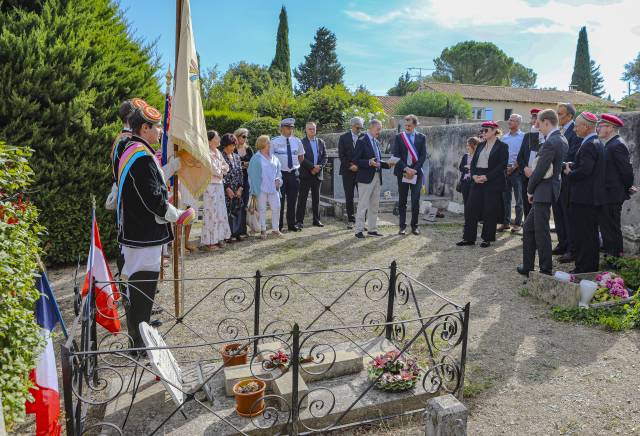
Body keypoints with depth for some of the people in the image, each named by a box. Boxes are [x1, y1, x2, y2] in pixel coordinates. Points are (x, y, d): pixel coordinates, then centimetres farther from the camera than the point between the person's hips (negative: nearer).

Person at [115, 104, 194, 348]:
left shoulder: (129, 152, 13)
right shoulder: (143, 157, -20)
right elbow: (154, 199, -23)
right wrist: (177, 216, -11)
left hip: (134, 232, 11)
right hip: (145, 234, -11)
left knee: (136, 283, 20)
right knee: (143, 285, -1)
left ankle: (137, 329, 35)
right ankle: (139, 341, 10)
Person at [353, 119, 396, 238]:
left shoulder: (376, 142, 17)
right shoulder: (362, 141, -8)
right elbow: (356, 160, -12)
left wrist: (387, 164, 6)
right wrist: (369, 162, -26)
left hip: (377, 177, 8)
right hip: (366, 178, -8)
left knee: (374, 205, 11)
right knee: (363, 205, -4)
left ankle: (372, 229, 19)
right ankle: (359, 230, 2)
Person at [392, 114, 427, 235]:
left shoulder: (421, 137, 6)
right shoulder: (399, 137, 5)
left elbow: (423, 155, 1)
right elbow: (396, 155, -2)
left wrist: (414, 170, -11)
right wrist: (406, 168, -13)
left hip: (416, 172, 0)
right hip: (402, 172, 0)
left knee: (415, 201, 0)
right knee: (402, 201, 4)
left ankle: (414, 226, 11)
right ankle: (402, 226, 10)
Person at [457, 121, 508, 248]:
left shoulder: (502, 146, -3)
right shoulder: (480, 145, 15)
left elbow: (502, 165, -12)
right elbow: (473, 162, 13)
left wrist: (486, 177, -18)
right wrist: (474, 175, -5)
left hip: (493, 183, -6)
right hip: (477, 181, 6)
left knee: (489, 211, -1)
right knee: (470, 209, 1)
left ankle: (487, 238, 12)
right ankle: (469, 238, 9)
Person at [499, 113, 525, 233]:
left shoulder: (523, 137, -2)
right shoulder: (504, 137, 13)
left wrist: (514, 167, -13)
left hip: (516, 170, -4)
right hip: (504, 169, 5)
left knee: (518, 199, 0)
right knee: (505, 198, 7)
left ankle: (517, 223, 6)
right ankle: (506, 222, 13)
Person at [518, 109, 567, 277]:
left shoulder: (550, 143, -19)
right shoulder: (562, 140, 12)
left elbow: (540, 170, -19)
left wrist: (530, 190, -6)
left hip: (543, 191, -10)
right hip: (549, 189, 10)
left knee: (541, 232, -1)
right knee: (529, 227, 16)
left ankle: (546, 270, 10)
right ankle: (527, 267, 24)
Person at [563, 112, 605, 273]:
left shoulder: (589, 145, -18)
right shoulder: (597, 143, 14)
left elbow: (584, 170, -26)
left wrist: (570, 174, -10)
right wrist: (570, 165, 3)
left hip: (584, 199, -10)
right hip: (593, 198, 10)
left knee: (582, 235, -4)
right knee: (592, 234, 17)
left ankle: (583, 269, 1)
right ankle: (593, 266, 27)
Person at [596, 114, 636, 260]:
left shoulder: (617, 145, -16)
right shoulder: (609, 145, 14)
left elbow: (627, 170, -17)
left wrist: (628, 188, -5)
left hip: (612, 196, -10)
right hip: (606, 195, 10)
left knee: (612, 228, -2)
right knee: (606, 227, 16)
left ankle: (616, 258, 7)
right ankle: (609, 255, 25)